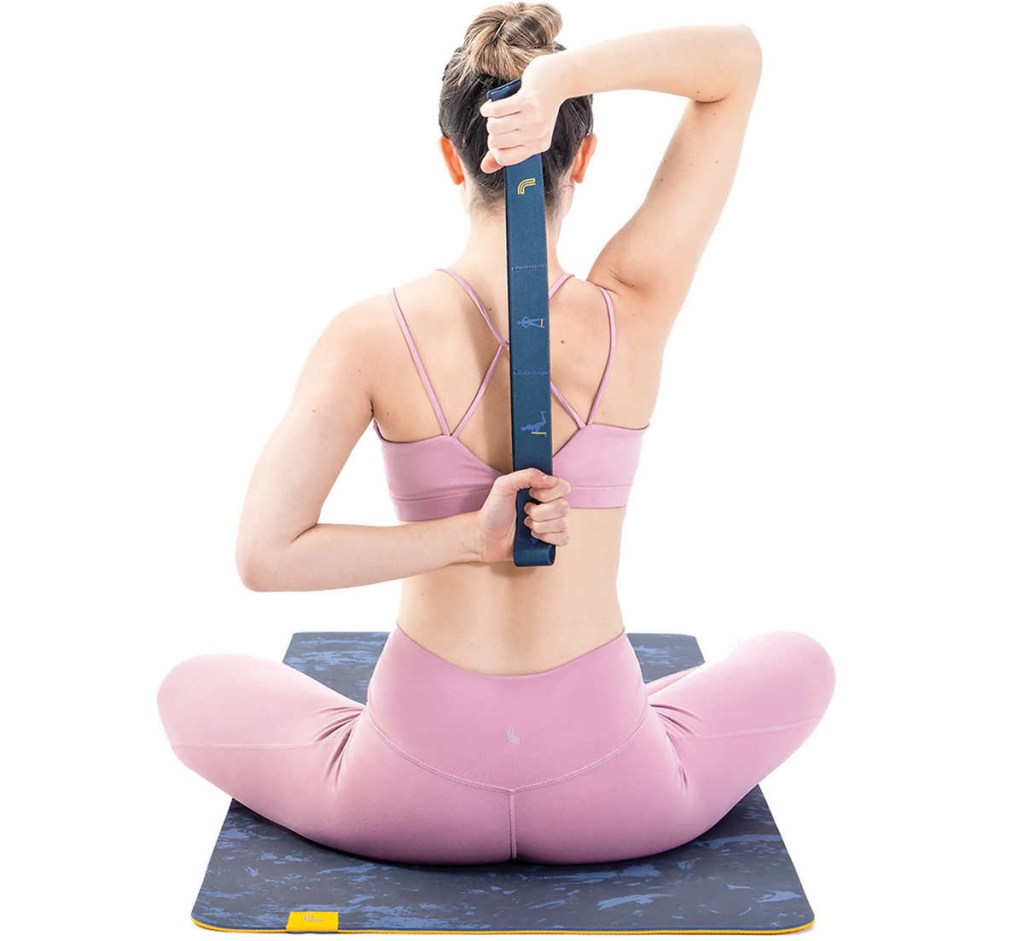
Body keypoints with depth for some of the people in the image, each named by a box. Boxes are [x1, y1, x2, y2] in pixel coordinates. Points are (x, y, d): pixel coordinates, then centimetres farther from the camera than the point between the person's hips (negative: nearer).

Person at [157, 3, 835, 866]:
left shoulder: (373, 335, -13)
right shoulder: (633, 315, -13)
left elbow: (264, 554, -18)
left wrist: (468, 536, -15)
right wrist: (562, 74, -20)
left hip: (414, 789, 0)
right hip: (613, 792, 1)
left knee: (193, 688, 29)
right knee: (798, 663, 32)